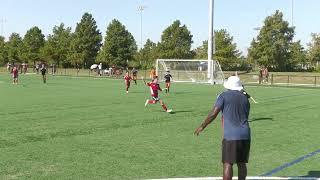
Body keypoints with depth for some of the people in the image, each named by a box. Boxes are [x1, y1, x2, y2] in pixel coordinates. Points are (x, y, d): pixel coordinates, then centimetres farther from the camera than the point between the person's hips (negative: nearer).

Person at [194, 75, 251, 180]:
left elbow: (213, 113, -7)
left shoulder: (224, 96, -2)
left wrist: (202, 126, 2)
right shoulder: (245, 98, 14)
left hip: (231, 136, -5)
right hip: (245, 135, 6)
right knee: (241, 163, 15)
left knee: (228, 164, -3)